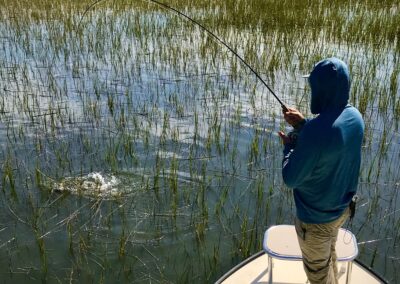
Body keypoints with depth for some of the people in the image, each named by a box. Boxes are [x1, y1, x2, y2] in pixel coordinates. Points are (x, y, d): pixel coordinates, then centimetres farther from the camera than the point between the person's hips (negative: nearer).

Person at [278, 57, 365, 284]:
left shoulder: (316, 131, -35)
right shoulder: (355, 116, -9)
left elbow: (291, 179, -24)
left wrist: (289, 146, -9)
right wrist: (303, 124, -1)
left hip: (316, 218, -7)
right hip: (342, 209, 8)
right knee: (330, 256, 31)